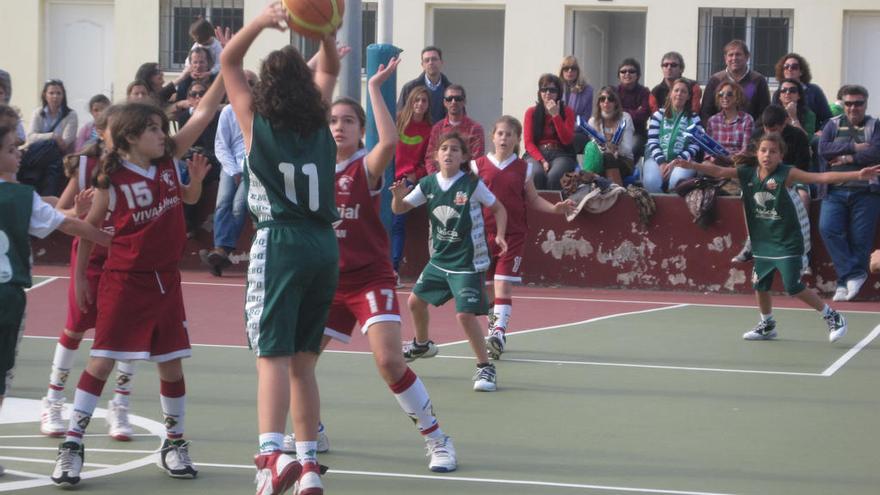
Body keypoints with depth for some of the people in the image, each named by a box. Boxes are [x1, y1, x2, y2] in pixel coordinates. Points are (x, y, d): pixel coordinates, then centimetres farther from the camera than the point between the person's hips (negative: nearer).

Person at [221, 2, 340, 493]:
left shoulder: (257, 122, 0)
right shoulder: (319, 125, 9)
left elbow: (228, 61, 6)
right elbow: (329, 69, 23)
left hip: (280, 243, -5)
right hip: (325, 245, 5)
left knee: (273, 356, -12)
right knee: (302, 362, 13)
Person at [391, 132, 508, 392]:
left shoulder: (472, 184, -15)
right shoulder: (428, 184, -2)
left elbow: (498, 208, -2)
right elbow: (399, 209, 3)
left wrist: (500, 236, -17)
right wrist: (398, 195, -19)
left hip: (468, 262, -6)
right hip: (439, 259, 6)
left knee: (465, 314, -18)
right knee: (416, 301, 18)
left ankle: (485, 367, -4)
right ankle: (421, 344, 47)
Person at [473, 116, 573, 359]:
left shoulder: (523, 168, 4)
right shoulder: (479, 165, 3)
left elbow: (533, 199, 11)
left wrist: (555, 208, -4)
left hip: (513, 235, -2)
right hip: (484, 234, 2)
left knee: (503, 285, -13)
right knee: (487, 287, 9)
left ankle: (499, 332, -20)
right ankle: (492, 327, 25)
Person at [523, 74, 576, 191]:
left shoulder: (567, 111, 8)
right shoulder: (531, 112, 10)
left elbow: (567, 140, -3)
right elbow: (528, 142, 3)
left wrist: (556, 115, -10)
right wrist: (542, 161, -14)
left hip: (560, 155, -1)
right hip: (537, 154, 1)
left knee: (553, 176, -35)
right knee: (536, 174, -35)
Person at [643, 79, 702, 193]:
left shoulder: (694, 119, 14)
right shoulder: (659, 115, 15)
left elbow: (694, 147, 3)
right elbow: (652, 142, 4)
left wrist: (675, 162, -13)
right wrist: (662, 163, -14)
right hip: (657, 158, 1)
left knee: (678, 181, -37)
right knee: (652, 181, -34)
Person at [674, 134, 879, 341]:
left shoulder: (786, 174, -16)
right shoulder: (747, 174, -2)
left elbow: (822, 177, -22)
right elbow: (718, 171, -1)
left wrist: (857, 175, -29)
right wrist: (693, 166, -13)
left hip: (787, 243, -6)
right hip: (763, 243, 6)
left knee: (794, 287, -9)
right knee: (760, 285, 14)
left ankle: (832, 317, 7)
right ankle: (767, 325, 37)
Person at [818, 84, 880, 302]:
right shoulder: (833, 125, 14)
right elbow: (823, 149, -3)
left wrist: (847, 158, -9)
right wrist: (853, 147, -8)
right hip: (835, 190, 2)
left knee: (860, 239, -5)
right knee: (828, 229, -17)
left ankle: (845, 283, 5)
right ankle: (854, 274, -10)